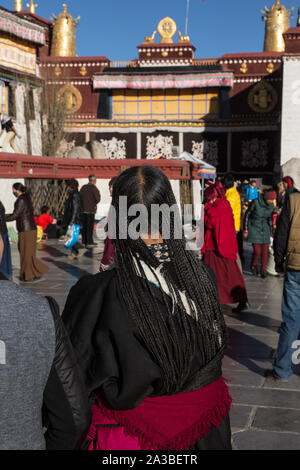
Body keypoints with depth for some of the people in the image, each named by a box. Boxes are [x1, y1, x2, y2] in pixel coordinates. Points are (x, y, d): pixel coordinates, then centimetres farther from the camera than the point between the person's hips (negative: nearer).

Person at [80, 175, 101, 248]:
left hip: (83, 209, 6)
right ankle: (89, 242, -4)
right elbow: (97, 199, -12)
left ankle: (84, 241, 13)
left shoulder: (83, 187, 10)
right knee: (90, 226, -4)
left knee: (84, 226, 10)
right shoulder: (94, 188, -9)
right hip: (91, 209, -6)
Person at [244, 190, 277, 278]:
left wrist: (271, 231, 17)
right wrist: (246, 230, -5)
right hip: (254, 229, -4)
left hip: (265, 229, 4)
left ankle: (263, 269, 15)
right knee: (257, 251, -9)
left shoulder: (271, 206, -3)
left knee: (265, 251, -1)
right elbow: (247, 215, -6)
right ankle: (253, 265, 19)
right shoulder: (256, 203, -16)